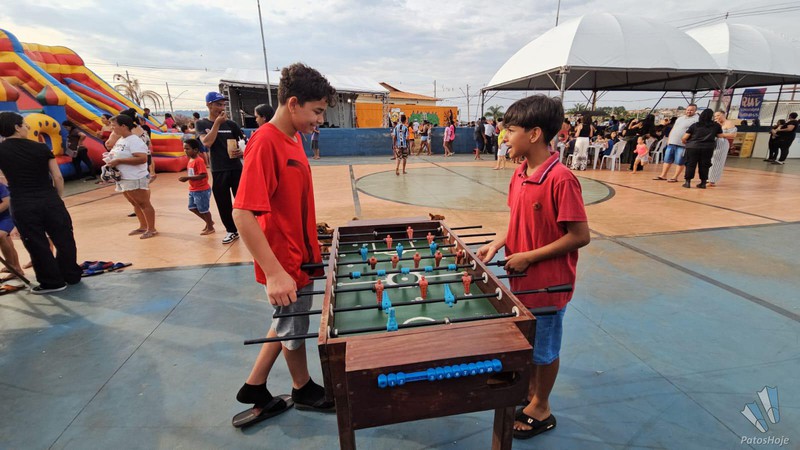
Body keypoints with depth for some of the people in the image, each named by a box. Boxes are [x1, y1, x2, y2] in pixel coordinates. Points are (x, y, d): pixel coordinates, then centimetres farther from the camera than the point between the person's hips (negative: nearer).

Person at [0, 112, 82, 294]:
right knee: (64, 240, 11)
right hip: (50, 201, 0)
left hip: (23, 206, 0)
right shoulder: (41, 147, -2)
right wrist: (58, 198, 9)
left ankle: (52, 282, 16)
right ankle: (72, 276, 21)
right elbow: (58, 178, -1)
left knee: (37, 245, 8)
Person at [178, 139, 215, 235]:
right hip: (193, 190, 10)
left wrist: (187, 178, -26)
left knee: (203, 209, 3)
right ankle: (209, 222, 30)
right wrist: (186, 178, 3)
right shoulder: (190, 160, 8)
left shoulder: (199, 160, -19)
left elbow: (203, 175, -28)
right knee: (192, 207, 16)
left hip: (202, 190, -9)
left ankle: (210, 228, 20)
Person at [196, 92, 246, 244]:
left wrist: (243, 151, -12)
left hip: (236, 168, 0)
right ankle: (231, 231, 22)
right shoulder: (202, 124, 2)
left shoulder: (231, 124, 5)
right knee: (223, 204, 7)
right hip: (218, 171, 0)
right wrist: (217, 123, -15)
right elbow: (207, 142, -15)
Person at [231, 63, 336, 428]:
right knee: (293, 329, 15)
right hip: (285, 263, -8)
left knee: (287, 324, 23)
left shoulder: (294, 137, 5)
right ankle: (303, 390, 41)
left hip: (302, 255, 8)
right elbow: (242, 213, -27)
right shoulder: (265, 142, -22)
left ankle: (255, 389, 42)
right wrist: (275, 273, -29)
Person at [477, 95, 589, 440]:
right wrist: (499, 243, -5)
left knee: (545, 348, 15)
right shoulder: (520, 174, 1)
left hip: (548, 283, -7)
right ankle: (530, 393, 49)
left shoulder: (561, 179, -24)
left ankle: (541, 410, 38)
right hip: (521, 278, 7)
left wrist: (529, 257, -20)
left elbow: (580, 236, -21)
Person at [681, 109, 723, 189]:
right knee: (704, 165, 9)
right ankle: (703, 183, 13)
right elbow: (720, 136, 12)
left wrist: (685, 143, 20)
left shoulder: (695, 125, 4)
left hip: (693, 147, -1)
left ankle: (687, 182, 1)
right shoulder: (716, 125, 7)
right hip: (708, 148, 1)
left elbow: (684, 138, -1)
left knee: (690, 164, 4)